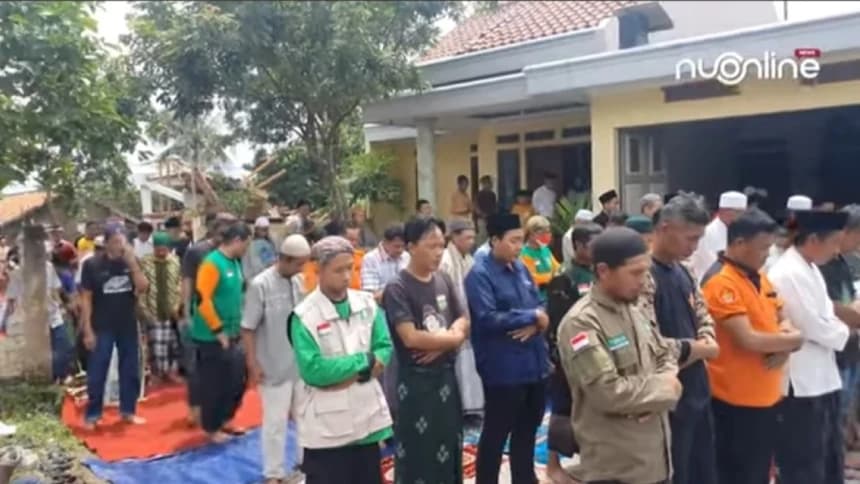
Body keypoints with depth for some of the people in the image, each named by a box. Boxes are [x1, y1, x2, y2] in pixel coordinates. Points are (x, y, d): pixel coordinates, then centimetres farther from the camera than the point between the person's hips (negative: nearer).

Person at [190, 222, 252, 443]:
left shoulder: (235, 263, 9)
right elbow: (202, 299, -23)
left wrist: (236, 327, 14)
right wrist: (218, 330, -19)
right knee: (215, 384, 4)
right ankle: (212, 428, 21)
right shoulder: (212, 263, -18)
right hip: (212, 338, -8)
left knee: (237, 379, 14)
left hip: (232, 335, 8)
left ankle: (224, 420, 32)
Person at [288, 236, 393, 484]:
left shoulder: (367, 303, 1)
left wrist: (358, 374, -18)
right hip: (326, 423, -5)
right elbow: (313, 370, -20)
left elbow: (384, 348, -1)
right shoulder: (305, 315, -14)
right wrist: (364, 360, -15)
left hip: (367, 413, 5)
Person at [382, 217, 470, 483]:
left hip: (446, 375, 6)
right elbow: (410, 337, -23)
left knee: (450, 444, 17)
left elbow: (464, 323, 6)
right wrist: (450, 338, -10)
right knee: (417, 452, 4)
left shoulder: (444, 280, 5)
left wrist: (440, 345, -14)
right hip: (416, 380, -6)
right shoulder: (397, 288, -15)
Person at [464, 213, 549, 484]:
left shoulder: (520, 268, 9)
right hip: (503, 369, -8)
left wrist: (534, 325, -12)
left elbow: (539, 305, 12)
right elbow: (487, 319, -24)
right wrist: (531, 316, -17)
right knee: (496, 433, 6)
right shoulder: (480, 275, -14)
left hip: (534, 363, 8)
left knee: (527, 429, 21)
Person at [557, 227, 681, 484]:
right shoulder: (581, 323, -22)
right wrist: (662, 388, -13)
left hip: (655, 454, 9)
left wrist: (665, 382, -7)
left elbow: (666, 355, 16)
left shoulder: (634, 311, 7)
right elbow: (608, 392, -28)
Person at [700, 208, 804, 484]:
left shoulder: (759, 277, 10)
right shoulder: (721, 282, -19)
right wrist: (793, 340, -8)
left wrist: (783, 347, -10)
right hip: (736, 400, -9)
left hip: (767, 396, 9)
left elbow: (782, 320, 13)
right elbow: (748, 340, -24)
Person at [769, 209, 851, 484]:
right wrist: (844, 333, -3)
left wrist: (839, 327, -3)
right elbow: (813, 326, -20)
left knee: (829, 459, 20)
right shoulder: (788, 274, -21)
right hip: (801, 382, -10)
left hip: (821, 376, 10)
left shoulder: (810, 268, 10)